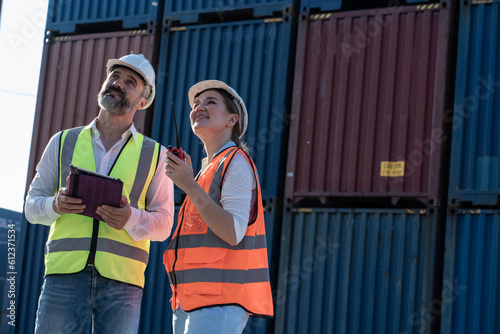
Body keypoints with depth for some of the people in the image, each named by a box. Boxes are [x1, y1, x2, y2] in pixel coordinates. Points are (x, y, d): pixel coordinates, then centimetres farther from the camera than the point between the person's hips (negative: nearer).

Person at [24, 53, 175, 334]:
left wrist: (130, 219, -14)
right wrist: (56, 205, -8)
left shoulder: (155, 155, 13)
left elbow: (164, 222, 8)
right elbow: (32, 205, 15)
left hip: (121, 282, 0)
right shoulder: (63, 142, 16)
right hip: (65, 276, 1)